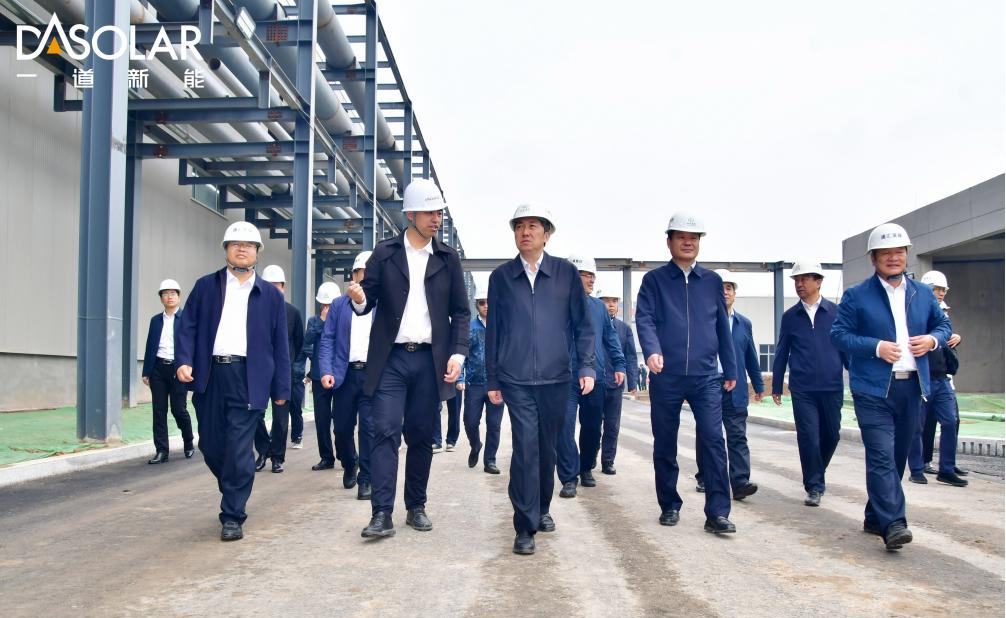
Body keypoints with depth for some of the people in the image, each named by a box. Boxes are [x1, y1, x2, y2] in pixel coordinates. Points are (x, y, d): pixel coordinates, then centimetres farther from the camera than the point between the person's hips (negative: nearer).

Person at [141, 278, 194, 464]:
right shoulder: (155, 320, 12)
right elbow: (150, 346, 12)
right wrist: (146, 371, 7)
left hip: (178, 368, -4)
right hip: (158, 368, 4)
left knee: (178, 409, -2)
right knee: (159, 410, 2)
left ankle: (188, 444, 21)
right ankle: (161, 451, 7)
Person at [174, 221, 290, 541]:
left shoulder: (271, 295, 10)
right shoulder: (206, 286, 12)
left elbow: (280, 344, 8)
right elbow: (188, 326, 6)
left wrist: (281, 387, 3)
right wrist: (184, 360, -12)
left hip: (248, 379, -2)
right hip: (210, 376, 2)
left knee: (239, 450, -7)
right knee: (210, 445, 9)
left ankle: (233, 516, 4)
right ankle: (233, 494, 34)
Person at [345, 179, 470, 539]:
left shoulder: (448, 259, 7)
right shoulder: (385, 253, 4)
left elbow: (460, 313, 7)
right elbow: (369, 302, 4)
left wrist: (458, 354, -5)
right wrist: (360, 300, -20)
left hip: (430, 360, 2)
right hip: (391, 359, -1)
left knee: (421, 437, 7)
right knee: (386, 432, -8)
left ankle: (416, 507, 19)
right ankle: (382, 513, -7)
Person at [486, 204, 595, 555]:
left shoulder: (566, 273, 4)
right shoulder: (501, 277, 5)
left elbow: (582, 324, 6)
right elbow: (493, 330, 8)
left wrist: (586, 367, -3)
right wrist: (492, 380, 7)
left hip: (556, 378, 1)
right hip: (516, 380, -1)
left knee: (547, 448, 12)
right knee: (525, 447, -10)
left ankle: (542, 509, 34)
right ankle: (525, 527, -3)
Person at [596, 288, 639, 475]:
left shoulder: (624, 328, 9)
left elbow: (631, 357, 6)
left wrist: (632, 382, -3)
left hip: (615, 383, 3)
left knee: (612, 425, 6)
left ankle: (608, 461, 16)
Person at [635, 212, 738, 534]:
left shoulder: (712, 281, 12)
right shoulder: (654, 280, 3)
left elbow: (722, 327, 15)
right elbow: (644, 319, -9)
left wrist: (730, 369, 14)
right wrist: (652, 350, -28)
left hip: (706, 376, 1)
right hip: (665, 376, -1)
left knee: (713, 440, -8)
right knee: (665, 445, 7)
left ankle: (717, 513, -5)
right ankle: (670, 505, 21)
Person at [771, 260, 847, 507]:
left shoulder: (836, 312, 1)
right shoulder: (790, 317, 5)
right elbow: (782, 352, 9)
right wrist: (776, 387, 9)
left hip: (832, 387, 0)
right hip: (802, 389, 0)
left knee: (831, 436, 10)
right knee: (808, 438, -2)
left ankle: (816, 474, 36)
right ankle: (814, 487, 11)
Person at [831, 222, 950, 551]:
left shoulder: (923, 293, 13)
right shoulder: (856, 296, -1)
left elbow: (944, 325, 21)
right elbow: (838, 334, -4)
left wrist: (932, 339, -2)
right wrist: (876, 347, -16)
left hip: (912, 388, 5)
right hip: (873, 389, -5)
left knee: (897, 456, 11)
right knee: (881, 456, -14)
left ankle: (876, 517, 24)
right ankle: (893, 524, -15)